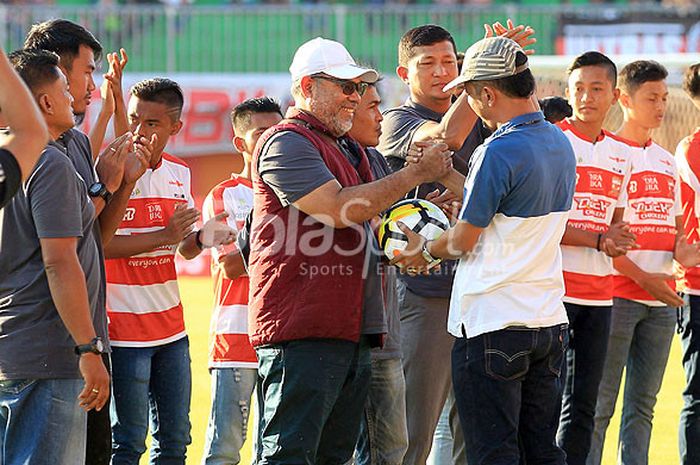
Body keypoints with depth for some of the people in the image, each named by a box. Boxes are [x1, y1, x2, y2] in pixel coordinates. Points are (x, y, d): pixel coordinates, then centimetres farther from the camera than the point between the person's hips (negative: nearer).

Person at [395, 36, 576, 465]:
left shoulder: (498, 152, -17)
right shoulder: (561, 144, 8)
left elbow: (464, 241, -10)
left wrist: (424, 252, 9)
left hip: (492, 327, -8)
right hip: (550, 320, 8)